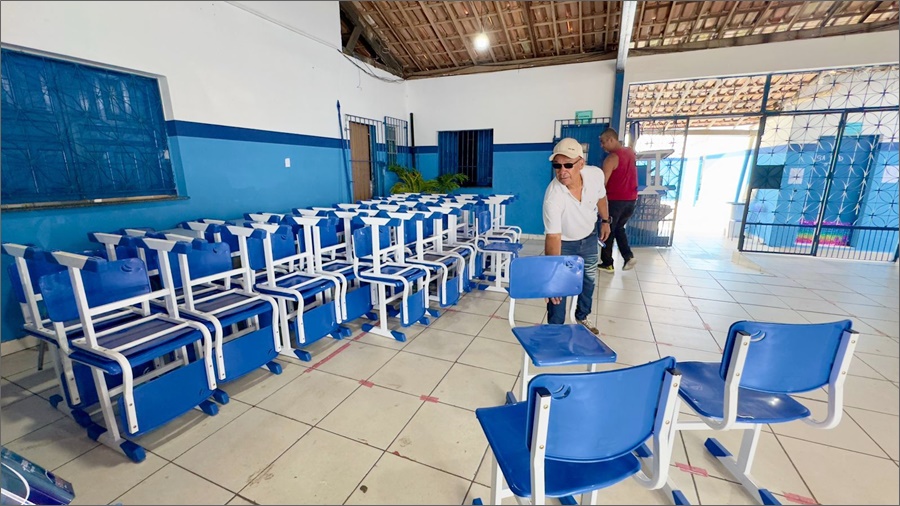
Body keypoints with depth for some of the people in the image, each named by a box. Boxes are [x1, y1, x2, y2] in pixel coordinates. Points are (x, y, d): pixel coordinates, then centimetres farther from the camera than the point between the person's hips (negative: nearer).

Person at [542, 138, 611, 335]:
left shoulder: (596, 174, -25)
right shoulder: (553, 196, -39)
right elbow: (553, 238, -40)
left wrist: (605, 221, 9)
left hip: (589, 237, 5)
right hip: (564, 243, -5)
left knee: (589, 279, 21)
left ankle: (582, 318, 46)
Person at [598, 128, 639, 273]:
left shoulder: (611, 158, -16)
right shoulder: (631, 152, 6)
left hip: (615, 200, -7)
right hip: (631, 199, 7)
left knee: (608, 231, 6)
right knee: (619, 228, 23)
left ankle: (607, 264, 12)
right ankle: (629, 256, 12)